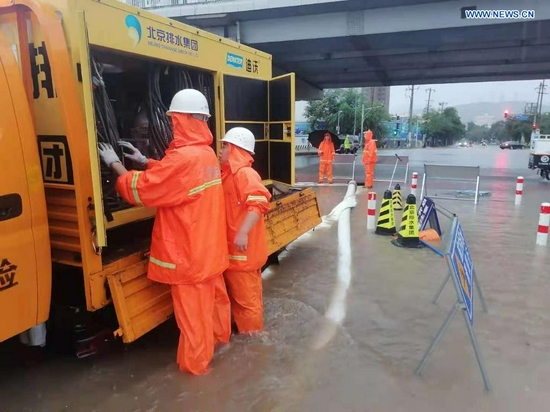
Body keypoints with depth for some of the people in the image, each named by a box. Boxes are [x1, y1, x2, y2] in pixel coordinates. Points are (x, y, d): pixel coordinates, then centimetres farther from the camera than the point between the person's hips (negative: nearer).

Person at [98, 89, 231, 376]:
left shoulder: (183, 158, -27)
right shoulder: (206, 154, 3)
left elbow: (138, 189, -18)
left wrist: (114, 163, -3)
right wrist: (144, 162, 10)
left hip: (189, 252, -9)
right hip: (209, 246, 9)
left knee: (192, 310, 7)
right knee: (215, 294, 25)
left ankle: (195, 363, 25)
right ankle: (220, 336, 46)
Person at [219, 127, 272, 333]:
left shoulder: (245, 174, -18)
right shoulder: (229, 174, 13)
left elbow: (258, 204, -29)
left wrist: (243, 233, -33)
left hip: (243, 248, -10)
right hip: (232, 246, 10)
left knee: (246, 295, 4)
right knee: (237, 292, 22)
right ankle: (243, 328, 38)